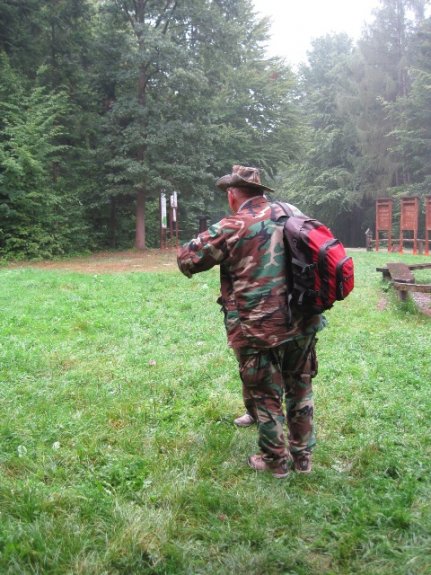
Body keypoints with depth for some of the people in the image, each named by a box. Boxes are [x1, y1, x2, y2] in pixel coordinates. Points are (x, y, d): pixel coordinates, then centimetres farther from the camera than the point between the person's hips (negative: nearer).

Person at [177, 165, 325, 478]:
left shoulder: (233, 227, -11)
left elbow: (187, 259, -6)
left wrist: (210, 241, 14)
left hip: (261, 331, -5)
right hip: (303, 323, 6)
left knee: (266, 396, 12)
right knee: (300, 390, 20)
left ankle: (276, 461, 25)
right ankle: (303, 455, 32)